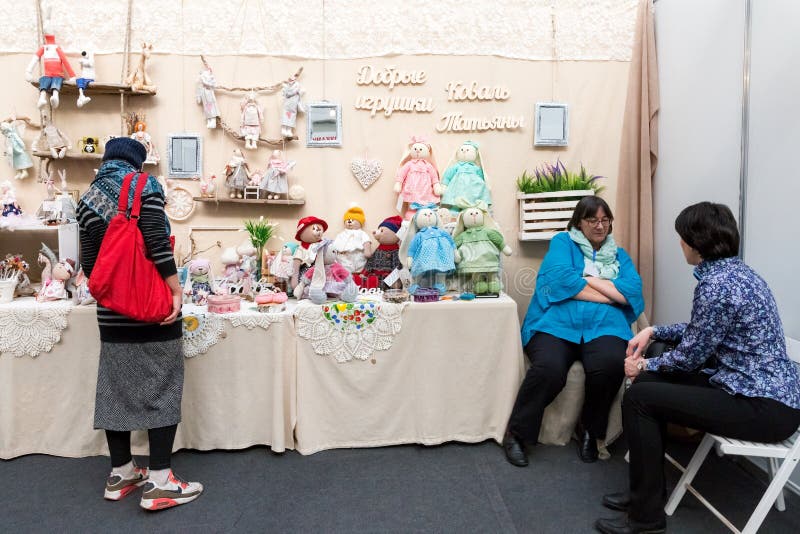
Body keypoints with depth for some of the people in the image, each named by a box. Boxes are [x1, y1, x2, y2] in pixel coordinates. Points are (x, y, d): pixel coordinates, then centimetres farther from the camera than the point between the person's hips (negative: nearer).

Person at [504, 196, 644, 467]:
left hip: (603, 327, 3)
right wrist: (611, 294, -1)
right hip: (556, 324, -3)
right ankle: (516, 432, -8)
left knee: (610, 365, -32)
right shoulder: (563, 242, 14)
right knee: (549, 369, -33)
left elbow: (633, 292, 4)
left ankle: (590, 430, -3)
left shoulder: (620, 256, 24)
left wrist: (587, 278, -3)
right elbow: (560, 279, -8)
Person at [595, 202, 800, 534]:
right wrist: (653, 331, 15)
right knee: (650, 382, 11)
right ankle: (647, 491, 20)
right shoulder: (733, 270, 9)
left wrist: (645, 365, 2)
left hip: (764, 406, -10)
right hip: (764, 390, 10)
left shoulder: (716, 283, -22)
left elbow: (692, 355, -13)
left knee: (639, 397, -14)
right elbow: (701, 331, 21)